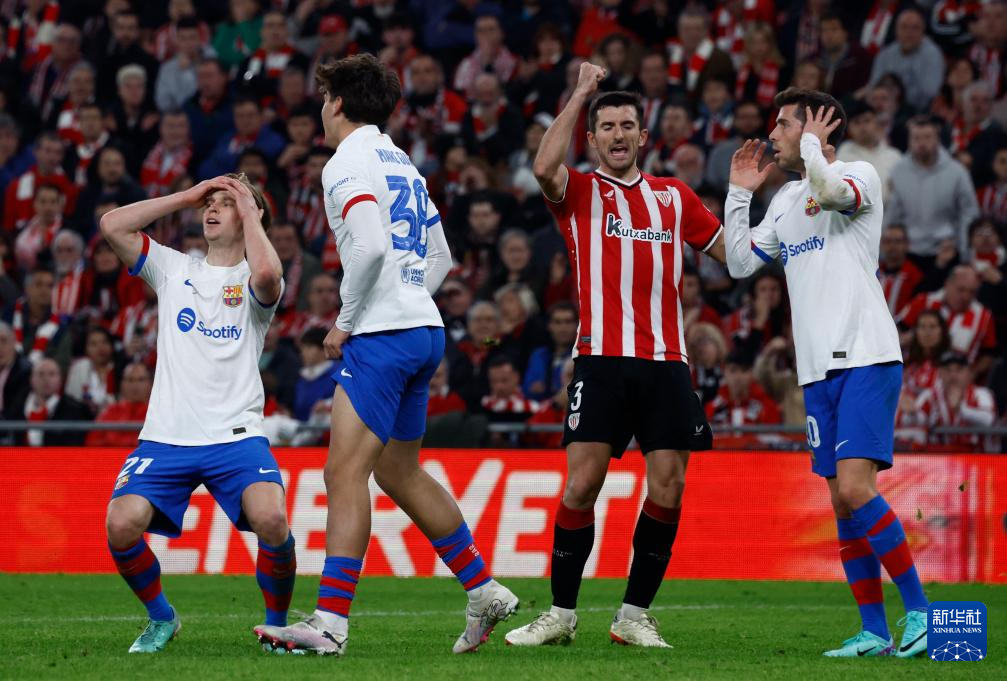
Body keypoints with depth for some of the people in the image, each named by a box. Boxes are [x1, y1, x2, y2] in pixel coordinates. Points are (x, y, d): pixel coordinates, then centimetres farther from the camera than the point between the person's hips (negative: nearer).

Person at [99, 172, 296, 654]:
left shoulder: (254, 282, 7)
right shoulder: (174, 269, 16)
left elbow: (266, 275, -20)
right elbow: (111, 225, 5)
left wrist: (251, 214, -3)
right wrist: (186, 197, 8)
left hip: (236, 436, -2)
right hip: (166, 435, 3)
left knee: (272, 521, -28)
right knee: (122, 525, -20)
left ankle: (277, 624, -1)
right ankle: (161, 618, 8)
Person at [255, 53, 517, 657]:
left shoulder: (348, 164, -9)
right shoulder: (403, 164, 19)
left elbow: (370, 247, -23)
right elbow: (440, 258, 23)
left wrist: (345, 321, -13)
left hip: (381, 335, -9)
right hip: (425, 330, 9)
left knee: (346, 471, -11)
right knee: (399, 471, 18)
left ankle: (331, 621, -17)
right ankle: (484, 590, 21)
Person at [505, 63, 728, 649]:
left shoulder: (674, 197, 18)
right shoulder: (579, 193, 7)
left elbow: (733, 252, 24)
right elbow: (544, 167, -16)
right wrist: (580, 95, -10)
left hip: (666, 363, 3)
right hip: (602, 360, -3)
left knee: (668, 489, -2)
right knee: (581, 485, -9)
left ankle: (635, 616, 7)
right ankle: (562, 614, 2)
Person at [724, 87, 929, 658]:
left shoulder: (860, 175, -3)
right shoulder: (786, 199, 19)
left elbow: (832, 191, -27)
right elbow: (740, 263, 23)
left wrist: (811, 144, -10)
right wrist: (740, 193, 19)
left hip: (867, 358, -8)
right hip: (819, 369, 8)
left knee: (856, 488, -18)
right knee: (842, 503, 5)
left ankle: (920, 611, -10)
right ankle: (875, 631, 9)